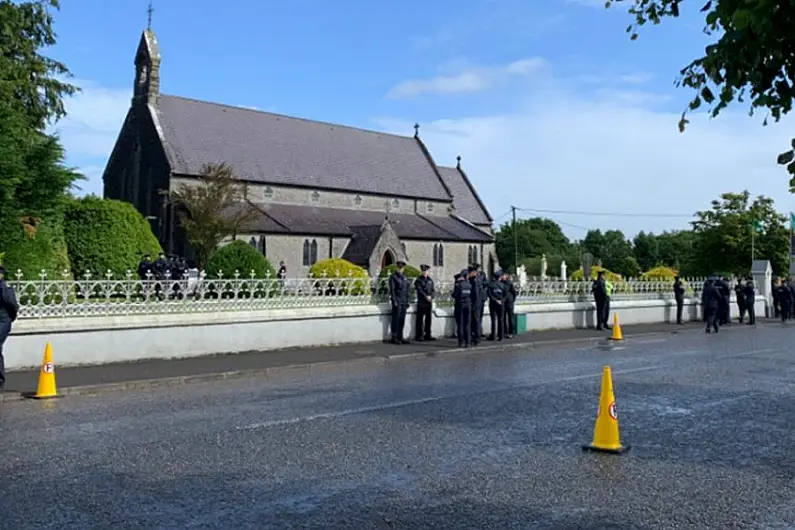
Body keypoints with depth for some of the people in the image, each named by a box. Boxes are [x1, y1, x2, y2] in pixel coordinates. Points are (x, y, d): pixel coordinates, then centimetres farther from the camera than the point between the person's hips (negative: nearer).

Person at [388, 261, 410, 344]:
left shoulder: (404, 278, 17)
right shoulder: (393, 277, -4)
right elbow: (391, 290, -10)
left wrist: (407, 301, 14)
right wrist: (394, 301, -16)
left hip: (403, 303, 7)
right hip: (397, 302, -7)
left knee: (402, 321, 9)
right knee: (396, 320, -4)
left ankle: (400, 337, 15)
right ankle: (394, 338, -1)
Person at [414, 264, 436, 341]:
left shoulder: (430, 280, 15)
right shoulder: (418, 280, 0)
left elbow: (433, 290, 10)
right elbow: (419, 290, -9)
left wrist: (431, 296, -9)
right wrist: (426, 296, -16)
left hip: (429, 302, 5)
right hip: (421, 302, -5)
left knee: (428, 318, 7)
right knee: (420, 319, -5)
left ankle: (428, 335, 13)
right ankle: (419, 335, -2)